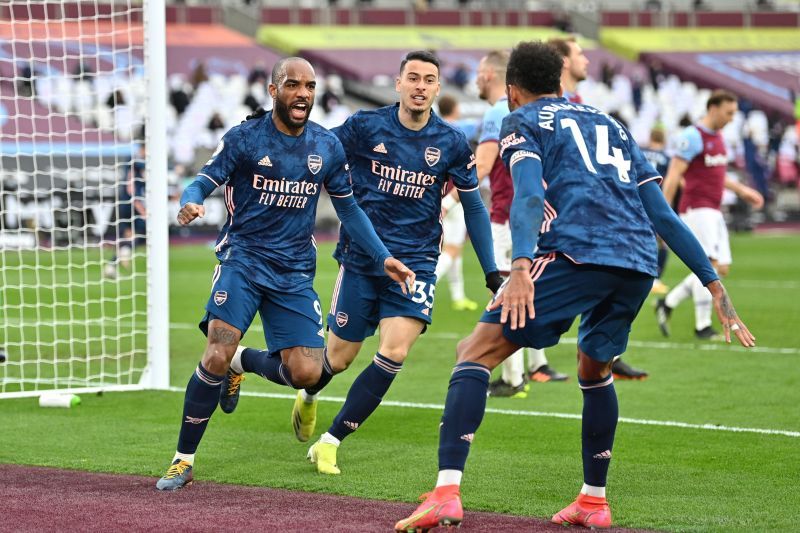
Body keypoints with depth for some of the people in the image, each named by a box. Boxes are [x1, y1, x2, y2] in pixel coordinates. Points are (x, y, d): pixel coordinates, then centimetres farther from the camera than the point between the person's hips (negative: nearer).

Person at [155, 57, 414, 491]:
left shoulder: (327, 146, 6)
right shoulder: (245, 137, -5)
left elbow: (348, 208, 17)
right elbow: (202, 181, -7)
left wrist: (383, 258, 10)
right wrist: (190, 203, -31)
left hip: (294, 271, 3)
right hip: (243, 257, -3)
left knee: (308, 374, -8)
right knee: (217, 355, -22)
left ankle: (247, 363, 25)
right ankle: (183, 460, -7)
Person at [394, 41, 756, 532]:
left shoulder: (523, 122, 13)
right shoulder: (610, 125, 31)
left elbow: (530, 195, -8)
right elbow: (664, 215, 24)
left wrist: (521, 266, -22)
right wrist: (715, 286, 23)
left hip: (578, 252, -6)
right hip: (640, 264, 6)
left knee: (476, 352, -3)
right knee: (595, 369, 30)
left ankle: (447, 493, -18)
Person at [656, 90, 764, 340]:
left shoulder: (718, 138, 16)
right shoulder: (693, 137, -11)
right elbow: (673, 176, -15)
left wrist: (741, 190, 24)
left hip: (714, 212, 9)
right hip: (696, 209, -9)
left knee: (721, 269, 5)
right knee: (709, 264, -13)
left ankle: (667, 304, 14)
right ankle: (702, 326, -6)